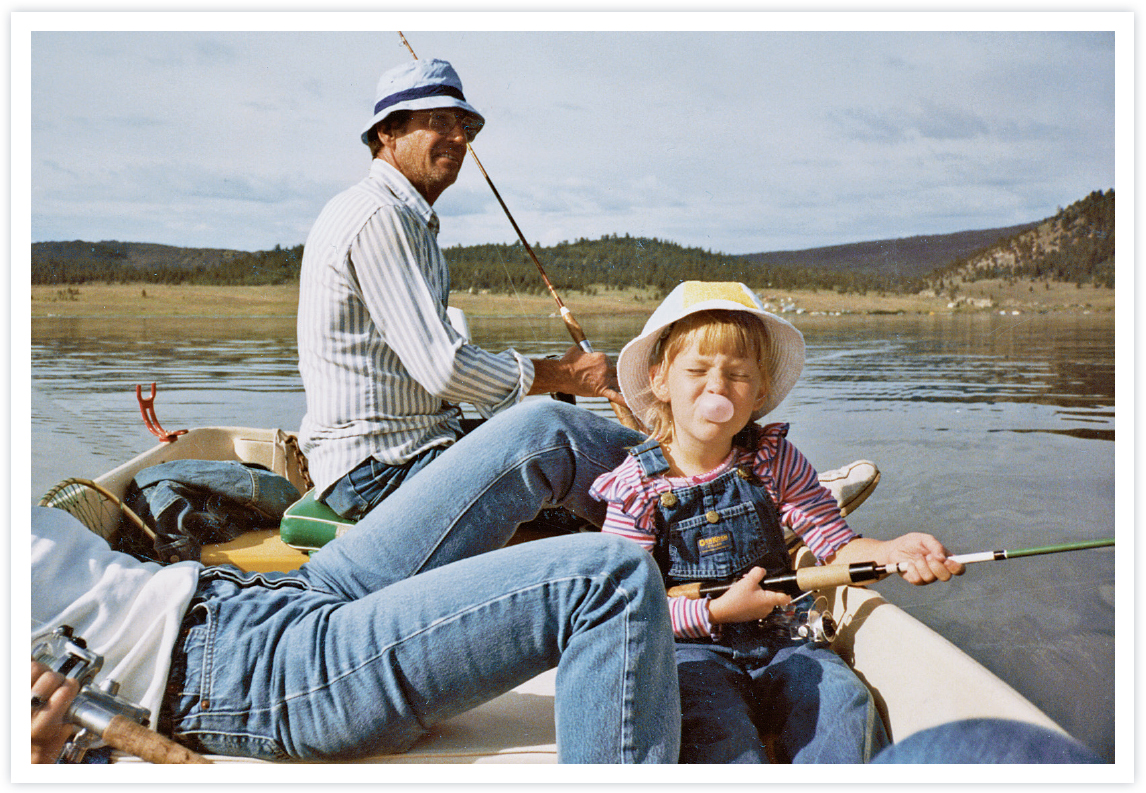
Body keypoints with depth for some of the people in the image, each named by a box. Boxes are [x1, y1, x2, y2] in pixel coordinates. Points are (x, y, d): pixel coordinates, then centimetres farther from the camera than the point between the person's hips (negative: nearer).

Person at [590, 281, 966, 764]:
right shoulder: (638, 486, -5)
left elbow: (834, 542, 0)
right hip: (688, 650, -3)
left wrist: (887, 552, -22)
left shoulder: (776, 460, 4)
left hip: (779, 641, 3)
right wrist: (716, 611, -17)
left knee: (841, 702, -25)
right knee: (717, 729, -32)